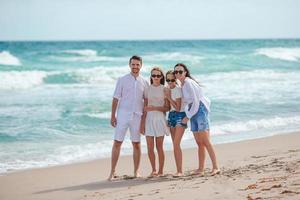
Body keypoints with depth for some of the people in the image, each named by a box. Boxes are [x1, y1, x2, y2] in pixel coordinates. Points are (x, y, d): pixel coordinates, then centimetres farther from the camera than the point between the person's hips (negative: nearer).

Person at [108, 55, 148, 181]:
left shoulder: (144, 83, 8)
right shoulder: (122, 80, 2)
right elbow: (116, 99, 1)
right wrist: (113, 116, -4)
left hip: (137, 116, 2)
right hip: (122, 115, -2)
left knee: (136, 144, 5)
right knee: (117, 142, -4)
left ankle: (136, 171, 13)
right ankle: (113, 171, -1)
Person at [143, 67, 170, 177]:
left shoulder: (164, 89, 0)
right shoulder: (148, 89, 9)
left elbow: (167, 108, -4)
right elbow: (145, 107, 11)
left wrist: (154, 108, -16)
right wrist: (143, 122, 8)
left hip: (160, 119, -3)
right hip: (149, 119, 3)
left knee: (159, 147, -1)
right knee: (150, 147, -1)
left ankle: (160, 171, 8)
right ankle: (153, 170, 12)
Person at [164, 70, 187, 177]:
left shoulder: (178, 89, -12)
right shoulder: (168, 89, 11)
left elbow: (178, 108, -14)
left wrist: (169, 98, -15)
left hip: (180, 116, -8)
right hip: (171, 115, 8)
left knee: (176, 144, -17)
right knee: (175, 145, 5)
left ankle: (180, 171, -17)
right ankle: (178, 170, 7)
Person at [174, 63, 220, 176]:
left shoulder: (188, 83, -11)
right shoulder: (182, 85, 16)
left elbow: (196, 101, -14)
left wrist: (188, 117, -10)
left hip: (200, 110, -9)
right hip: (192, 112, 9)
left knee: (205, 142, -14)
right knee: (199, 143, 6)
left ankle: (215, 167, -16)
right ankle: (200, 170, 5)